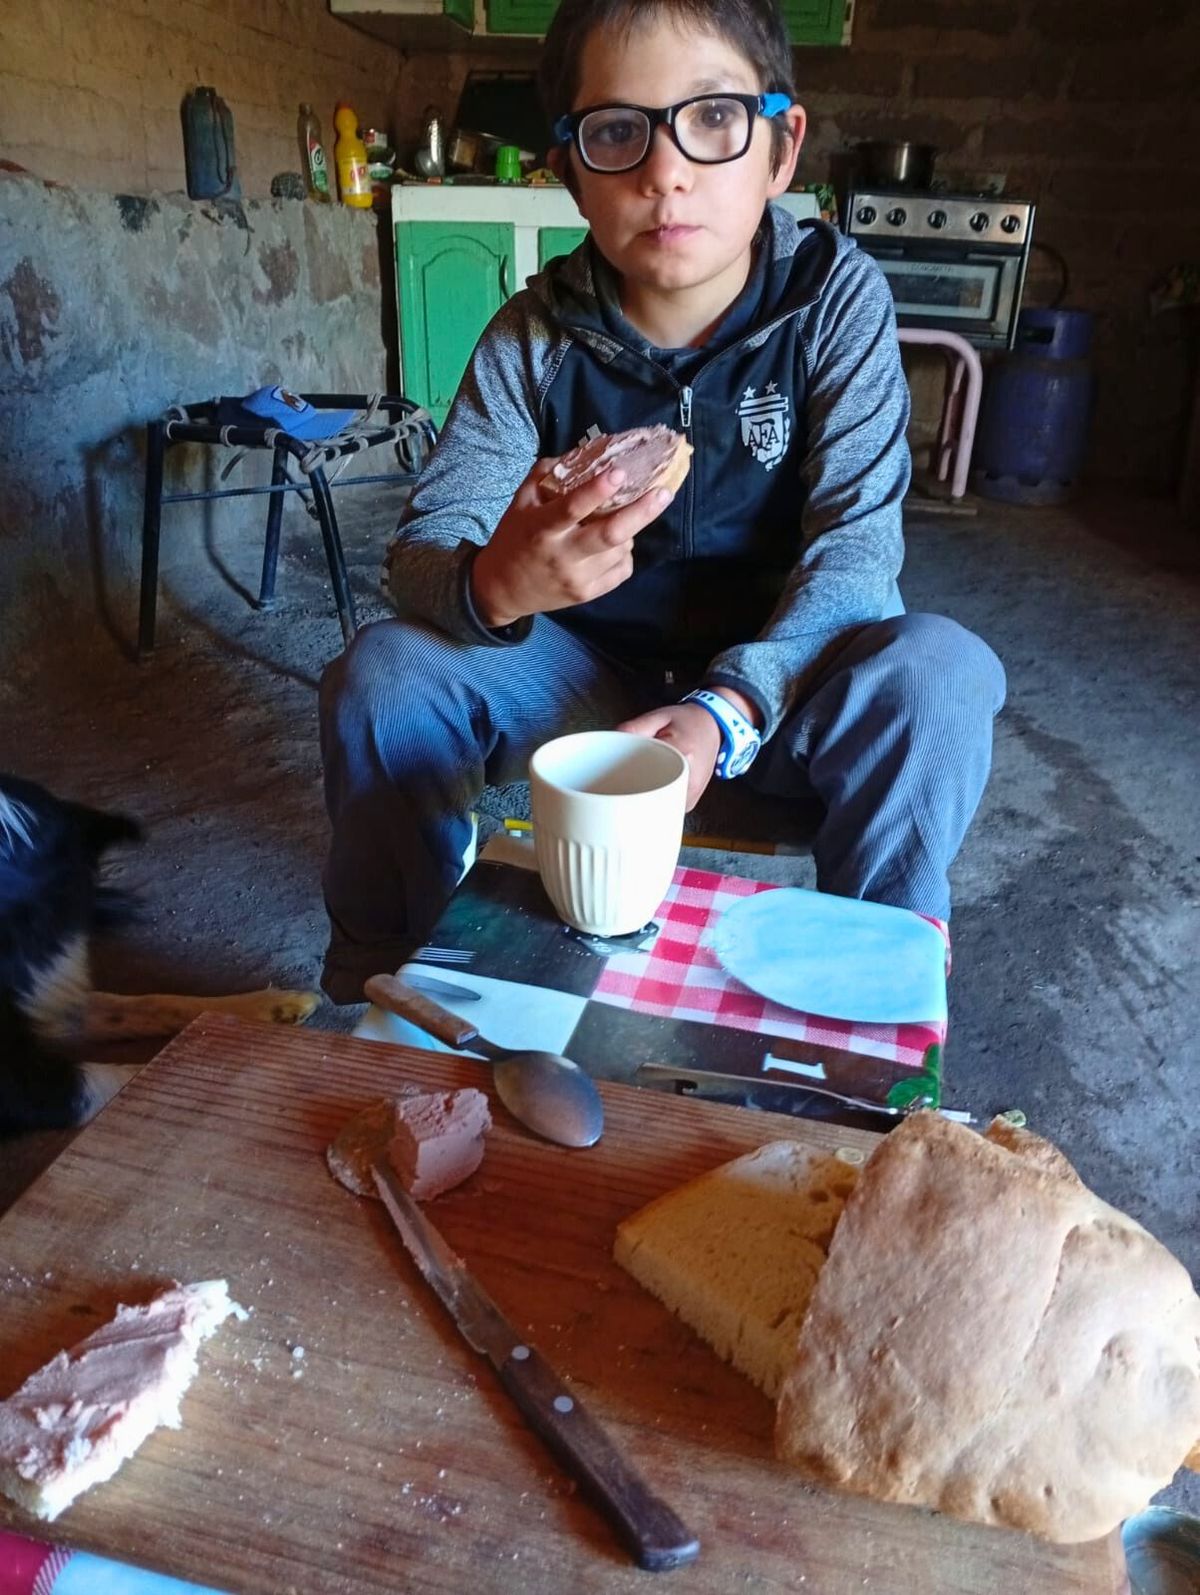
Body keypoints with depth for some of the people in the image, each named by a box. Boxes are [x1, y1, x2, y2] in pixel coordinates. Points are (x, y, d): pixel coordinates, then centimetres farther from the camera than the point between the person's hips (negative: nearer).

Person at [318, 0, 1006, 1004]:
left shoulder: (837, 298, -10)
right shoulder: (535, 337, -8)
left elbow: (856, 541, -19)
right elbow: (421, 546, -14)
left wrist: (728, 708, -35)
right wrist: (491, 586, -39)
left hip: (775, 680, -1)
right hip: (591, 676, 2)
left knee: (937, 673, -31)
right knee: (382, 673, -21)